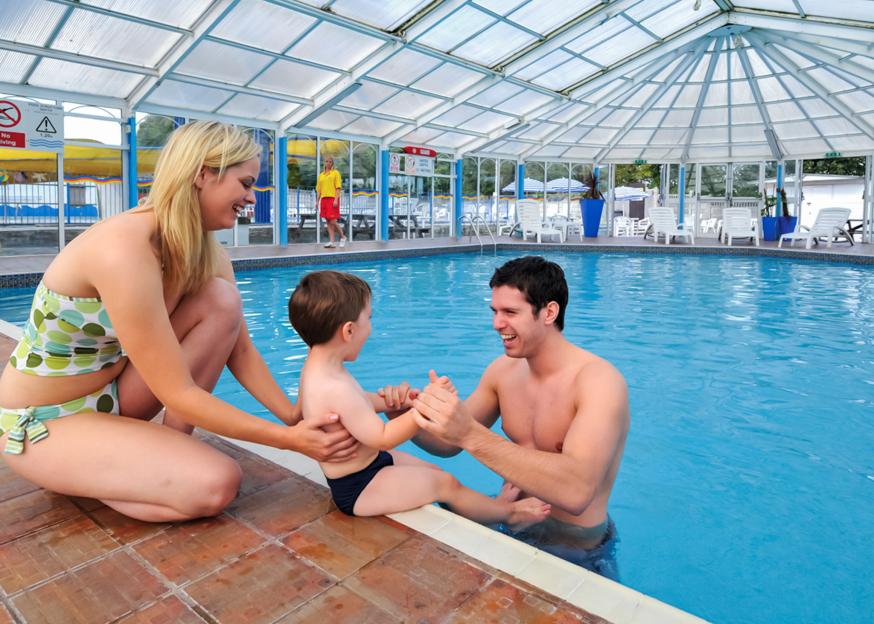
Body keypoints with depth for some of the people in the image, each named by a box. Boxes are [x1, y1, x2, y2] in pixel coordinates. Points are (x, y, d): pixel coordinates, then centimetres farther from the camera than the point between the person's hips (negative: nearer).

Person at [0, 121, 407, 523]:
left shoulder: (205, 252, -6)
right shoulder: (125, 249, -32)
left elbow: (239, 349, -5)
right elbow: (177, 393, -29)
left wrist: (294, 417, -15)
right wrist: (288, 439, -26)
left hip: (111, 397, 7)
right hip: (41, 422, -7)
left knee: (222, 302, -15)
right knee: (216, 484, -24)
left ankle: (170, 445, -3)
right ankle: (72, 473, 1)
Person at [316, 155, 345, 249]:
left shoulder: (335, 173, 3)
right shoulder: (321, 175, 17)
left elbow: (338, 187, -4)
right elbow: (319, 189, 19)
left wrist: (336, 199, -15)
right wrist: (317, 201, 11)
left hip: (332, 199, -5)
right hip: (324, 199, 5)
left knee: (332, 221, -11)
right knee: (328, 222, 3)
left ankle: (342, 237, 10)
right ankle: (331, 241, 4)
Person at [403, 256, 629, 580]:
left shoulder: (599, 380, -22)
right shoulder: (503, 369, -2)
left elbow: (576, 492, -38)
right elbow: (448, 443, 5)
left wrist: (472, 434, -47)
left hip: (577, 553, -5)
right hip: (508, 527, 5)